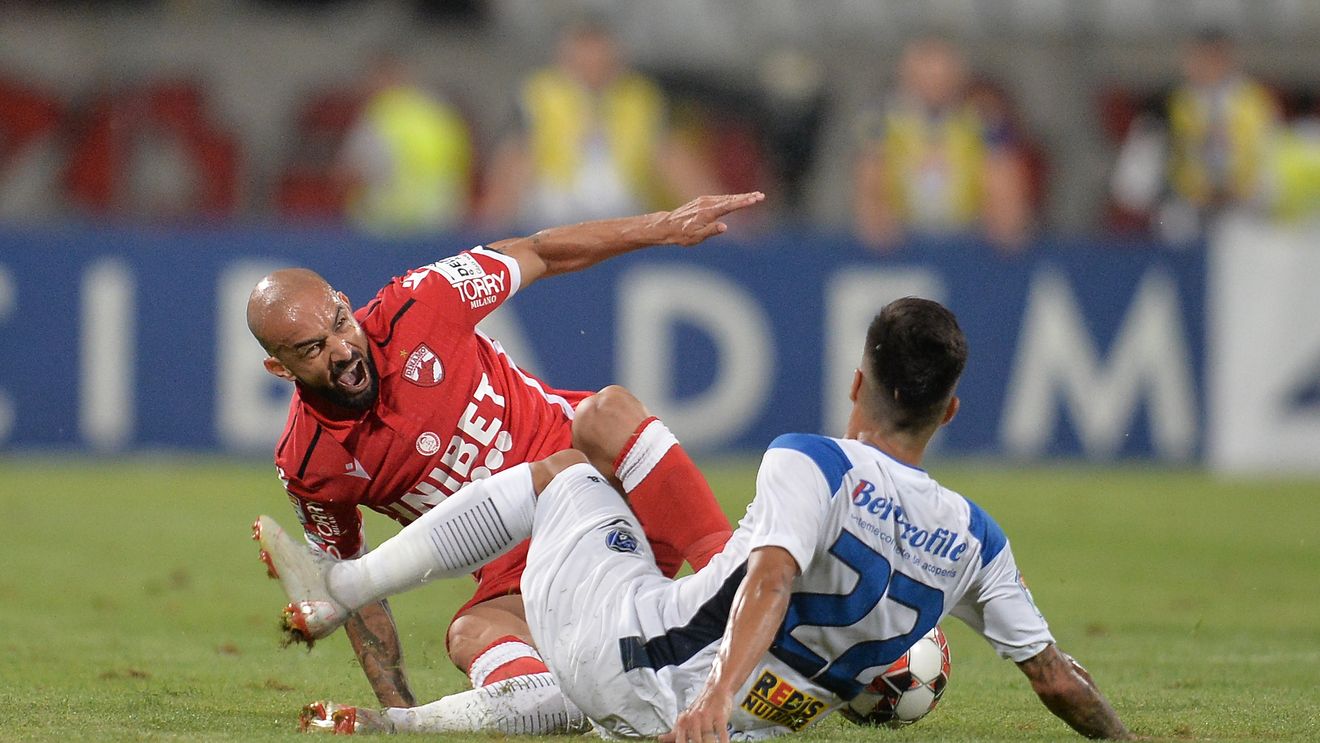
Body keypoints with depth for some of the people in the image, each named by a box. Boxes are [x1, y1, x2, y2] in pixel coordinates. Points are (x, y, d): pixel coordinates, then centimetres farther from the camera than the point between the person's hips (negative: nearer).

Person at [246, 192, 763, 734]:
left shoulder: (416, 307, -13)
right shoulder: (306, 468, -9)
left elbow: (537, 254, 2)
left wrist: (664, 226, 2)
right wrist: (398, 710, 1)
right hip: (515, 566, 1)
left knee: (608, 413, -33)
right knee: (471, 638, -29)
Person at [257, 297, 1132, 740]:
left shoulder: (812, 464, -14)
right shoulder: (975, 541, 0)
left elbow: (771, 578, -31)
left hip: (633, 648, -4)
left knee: (558, 470, 21)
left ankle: (338, 587, 24)